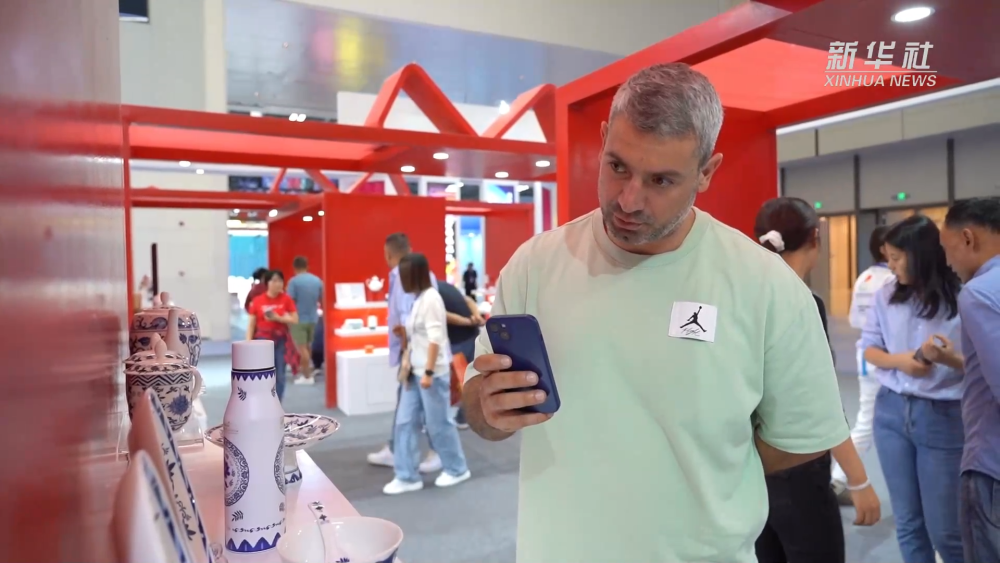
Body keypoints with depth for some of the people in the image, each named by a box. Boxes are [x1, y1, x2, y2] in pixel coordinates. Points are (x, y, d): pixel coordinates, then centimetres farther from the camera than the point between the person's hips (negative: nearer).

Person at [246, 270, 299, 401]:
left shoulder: (286, 299, -1)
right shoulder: (257, 300, -1)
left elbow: (295, 320, -3)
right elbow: (251, 324, 1)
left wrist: (278, 318, -16)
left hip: (281, 341, 1)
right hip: (263, 340, -1)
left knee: (279, 377, 5)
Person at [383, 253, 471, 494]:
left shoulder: (430, 298, -15)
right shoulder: (418, 299, 11)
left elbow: (435, 338, -19)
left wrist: (428, 372, -21)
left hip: (432, 372, -9)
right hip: (415, 371, 9)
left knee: (438, 423, 3)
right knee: (405, 422, 7)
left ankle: (457, 469, 22)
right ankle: (407, 477, 16)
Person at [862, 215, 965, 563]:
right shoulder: (886, 296, 1)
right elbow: (869, 347, 8)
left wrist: (949, 358, -29)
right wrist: (898, 360, -12)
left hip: (943, 418, -4)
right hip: (891, 412, 4)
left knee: (945, 530, 5)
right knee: (907, 522, 15)